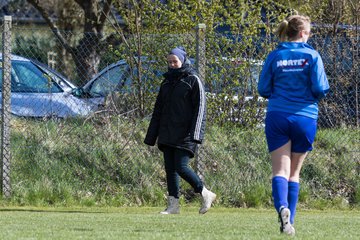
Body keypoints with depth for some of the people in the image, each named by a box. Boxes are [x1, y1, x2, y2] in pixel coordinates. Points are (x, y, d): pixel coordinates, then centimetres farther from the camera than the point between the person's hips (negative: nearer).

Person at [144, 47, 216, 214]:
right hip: (167, 134, 7)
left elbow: (200, 108, -8)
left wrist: (194, 133, -18)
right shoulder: (167, 82, 18)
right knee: (170, 169, 2)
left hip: (185, 135, -7)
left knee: (181, 167, -14)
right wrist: (151, 136, 15)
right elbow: (158, 111, 20)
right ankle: (173, 205, 4)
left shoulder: (193, 80, -2)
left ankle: (205, 194, 2)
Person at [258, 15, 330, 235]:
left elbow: (263, 89, 4)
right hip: (305, 117, -1)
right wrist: (315, 96, 14)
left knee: (280, 170, -4)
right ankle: (289, 221, 9)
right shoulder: (311, 56, -3)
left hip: (277, 117, 1)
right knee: (294, 172, 11)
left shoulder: (274, 56, 3)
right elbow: (321, 88, -8)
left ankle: (282, 207, -32)